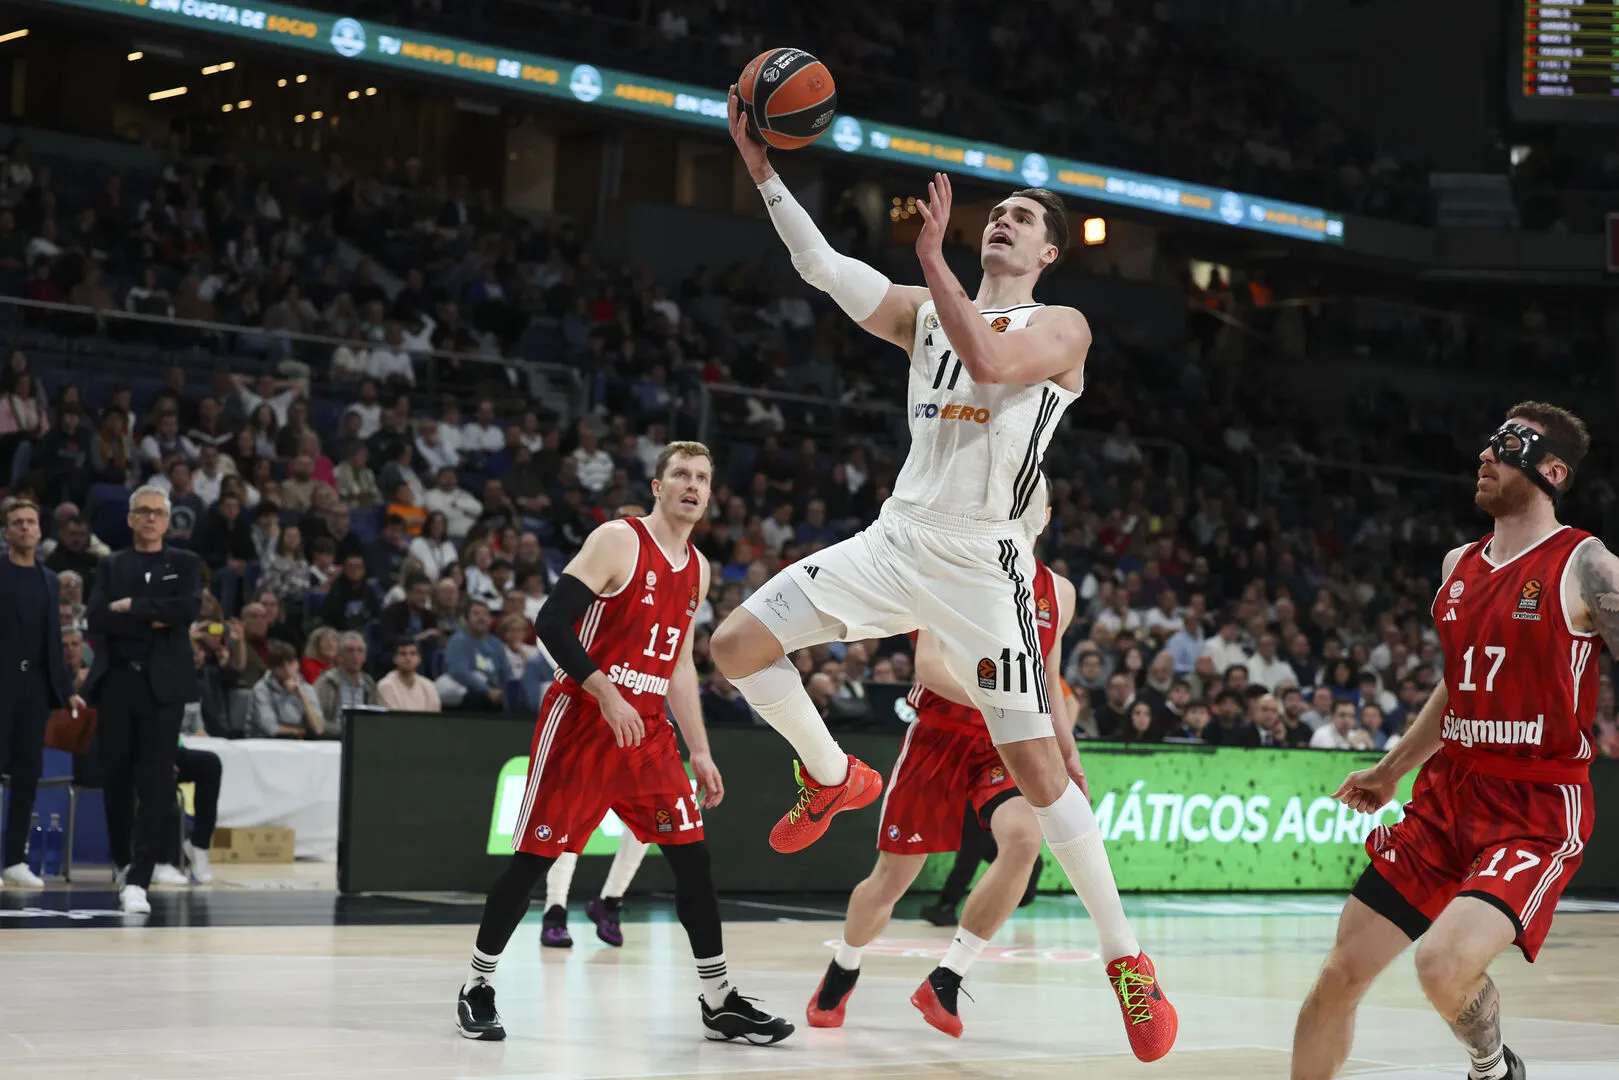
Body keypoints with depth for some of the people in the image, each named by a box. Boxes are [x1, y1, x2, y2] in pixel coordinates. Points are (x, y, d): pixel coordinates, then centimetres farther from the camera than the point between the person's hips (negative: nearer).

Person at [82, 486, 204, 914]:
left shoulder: (185, 564, 9)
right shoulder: (111, 566, 14)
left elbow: (189, 608, -10)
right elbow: (96, 618, -1)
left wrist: (131, 606, -9)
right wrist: (151, 622, -12)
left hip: (162, 685, -2)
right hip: (115, 682, 2)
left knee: (155, 780, -10)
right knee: (117, 777, 8)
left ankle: (138, 880, -14)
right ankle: (123, 862, 27)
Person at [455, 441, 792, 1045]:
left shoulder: (697, 570, 13)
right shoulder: (618, 541, -9)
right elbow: (552, 623, -16)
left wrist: (700, 752, 17)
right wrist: (607, 695, -23)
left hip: (648, 729, 6)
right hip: (581, 719, -6)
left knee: (693, 859, 1)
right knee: (533, 858, -2)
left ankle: (719, 1002, 8)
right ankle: (478, 988, 13)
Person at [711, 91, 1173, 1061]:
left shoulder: (1061, 328, -3)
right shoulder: (925, 310, 14)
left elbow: (991, 360, -24)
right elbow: (825, 268, 4)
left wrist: (933, 257, -23)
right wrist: (764, 171, -3)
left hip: (982, 564, -5)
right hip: (898, 542, 6)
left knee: (1035, 764, -8)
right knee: (737, 643, -3)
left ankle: (1126, 957, 2)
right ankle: (834, 778, 22)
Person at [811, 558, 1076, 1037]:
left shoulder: (1058, 592, 5)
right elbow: (929, 664, -22)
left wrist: (1068, 754, 12)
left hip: (1007, 743, 3)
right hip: (940, 735, -3)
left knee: (1024, 840, -27)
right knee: (891, 880, 5)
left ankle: (944, 982, -14)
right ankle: (842, 972, 37)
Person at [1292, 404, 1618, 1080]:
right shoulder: (1459, 565, 11)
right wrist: (1391, 770, 24)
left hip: (1537, 807, -7)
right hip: (1448, 793, 7)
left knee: (1445, 963, -26)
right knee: (1341, 974, 3)